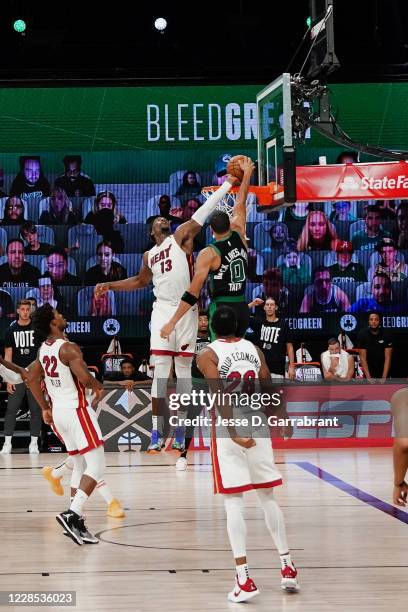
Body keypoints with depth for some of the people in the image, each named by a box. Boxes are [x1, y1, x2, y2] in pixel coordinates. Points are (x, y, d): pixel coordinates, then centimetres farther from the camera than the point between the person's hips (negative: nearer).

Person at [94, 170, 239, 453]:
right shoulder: (149, 255, 20)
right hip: (162, 310, 4)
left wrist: (228, 184, -12)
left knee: (184, 369, 1)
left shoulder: (181, 236, 5)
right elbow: (141, 281, 37)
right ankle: (157, 432, -4)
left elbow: (203, 213, -4)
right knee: (160, 370, -3)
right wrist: (110, 285, 29)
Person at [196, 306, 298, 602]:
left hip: (228, 431, -4)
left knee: (234, 503, -3)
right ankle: (287, 567, 20)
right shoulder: (254, 349, 9)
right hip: (257, 428, 4)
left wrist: (234, 432, -24)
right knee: (268, 497, 16)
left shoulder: (208, 355, -3)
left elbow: (220, 395, -18)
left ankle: (245, 579, -9)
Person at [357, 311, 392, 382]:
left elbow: (388, 357, -17)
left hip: (383, 368, 0)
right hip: (368, 369, 0)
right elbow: (363, 358, -17)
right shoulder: (362, 334, -16)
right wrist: (368, 377, -26)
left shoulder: (387, 334, -16)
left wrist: (384, 377, -26)